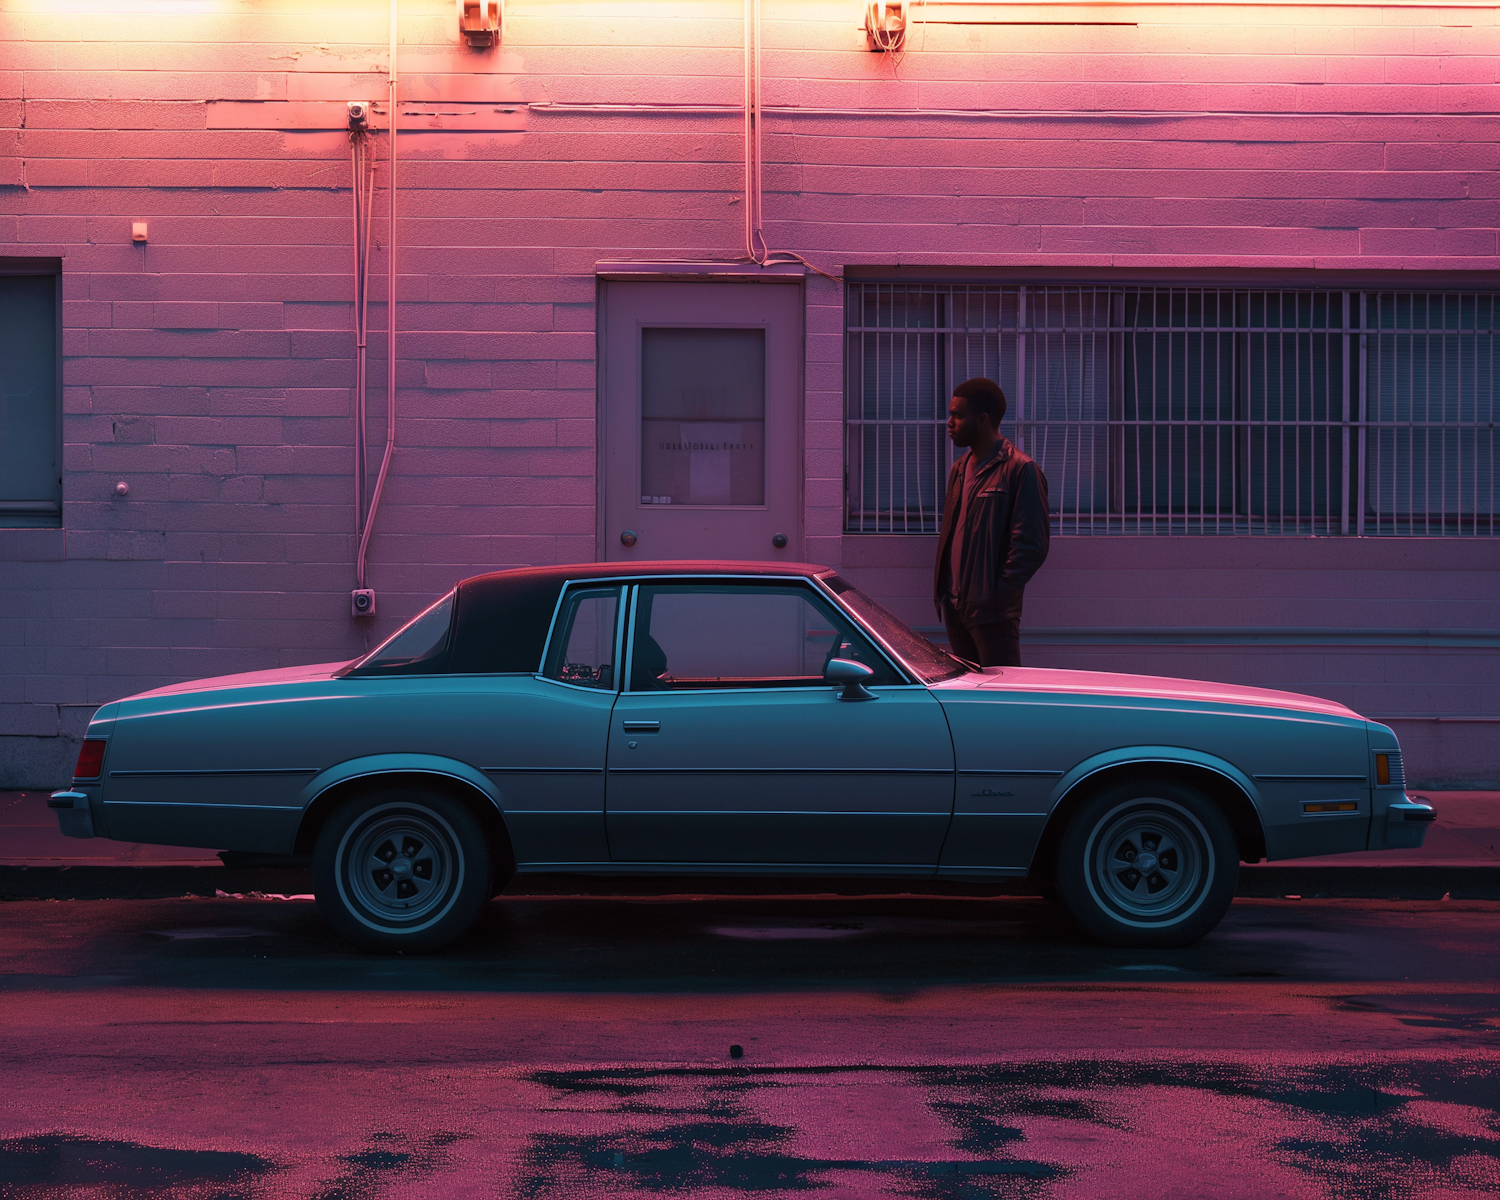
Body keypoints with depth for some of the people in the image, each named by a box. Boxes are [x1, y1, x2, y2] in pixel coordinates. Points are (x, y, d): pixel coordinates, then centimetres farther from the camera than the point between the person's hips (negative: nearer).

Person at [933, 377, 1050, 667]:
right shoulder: (960, 469, 17)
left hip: (992, 613, -8)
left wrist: (997, 595, -16)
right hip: (955, 607, 8)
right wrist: (943, 592, 12)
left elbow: (1032, 546, -13)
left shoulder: (1020, 470, -9)